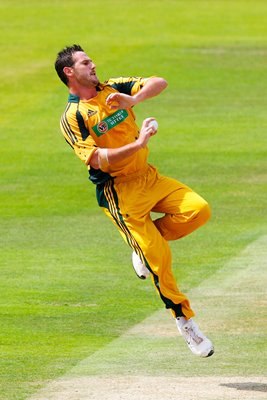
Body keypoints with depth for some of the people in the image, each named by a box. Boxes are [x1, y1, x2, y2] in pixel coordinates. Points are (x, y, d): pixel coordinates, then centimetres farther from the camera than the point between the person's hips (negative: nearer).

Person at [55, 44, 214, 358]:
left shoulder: (113, 89, 9)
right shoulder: (72, 117, -8)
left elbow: (159, 83, -2)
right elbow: (97, 159, -20)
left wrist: (133, 99, -21)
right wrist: (139, 143, -28)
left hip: (148, 176, 6)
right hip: (118, 192, -6)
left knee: (198, 210, -15)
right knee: (159, 260, -9)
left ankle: (146, 243, 8)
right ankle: (184, 319, 8)